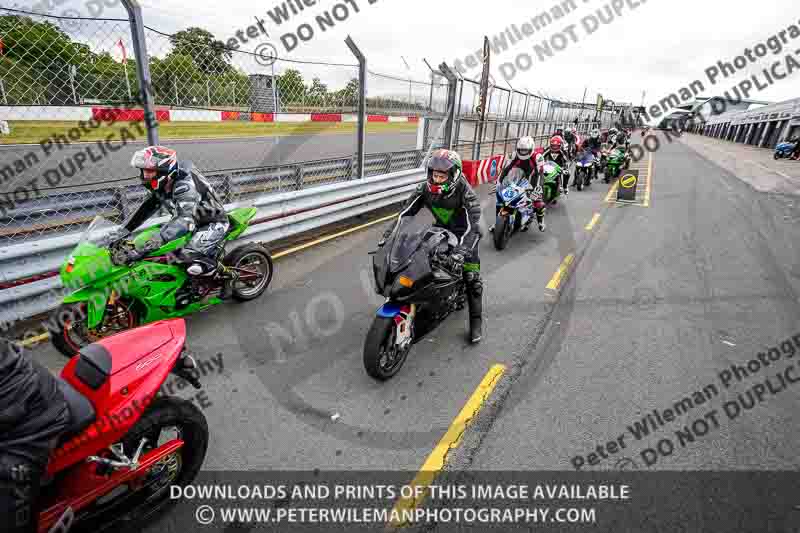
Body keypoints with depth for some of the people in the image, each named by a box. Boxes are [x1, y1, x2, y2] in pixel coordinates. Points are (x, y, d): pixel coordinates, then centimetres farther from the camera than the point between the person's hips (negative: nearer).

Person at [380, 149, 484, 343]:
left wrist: (461, 251, -52)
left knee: (472, 277, -8)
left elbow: (472, 226, -37)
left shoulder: (466, 194, -30)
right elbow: (406, 212, -13)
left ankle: (476, 322, 5)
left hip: (465, 233, -4)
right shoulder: (426, 188, -17)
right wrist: (390, 233, -22)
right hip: (441, 229, 5)